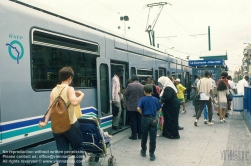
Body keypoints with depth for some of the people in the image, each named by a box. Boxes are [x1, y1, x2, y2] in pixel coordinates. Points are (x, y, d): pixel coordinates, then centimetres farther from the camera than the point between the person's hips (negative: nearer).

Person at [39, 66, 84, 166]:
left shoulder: (54, 90, 8)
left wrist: (45, 121, -1)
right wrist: (81, 95, -12)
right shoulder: (69, 89, -11)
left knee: (62, 153, 10)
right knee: (78, 148, 15)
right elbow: (74, 102, -29)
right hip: (70, 125, -5)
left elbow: (50, 108, 0)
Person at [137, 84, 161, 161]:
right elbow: (159, 109, 6)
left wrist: (142, 113, -2)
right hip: (153, 119, 1)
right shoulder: (155, 99, 1)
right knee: (153, 137, 3)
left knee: (144, 136, 16)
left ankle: (143, 151, 31)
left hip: (145, 119, 0)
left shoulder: (143, 99, -6)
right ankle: (151, 154, 5)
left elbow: (138, 108, -19)